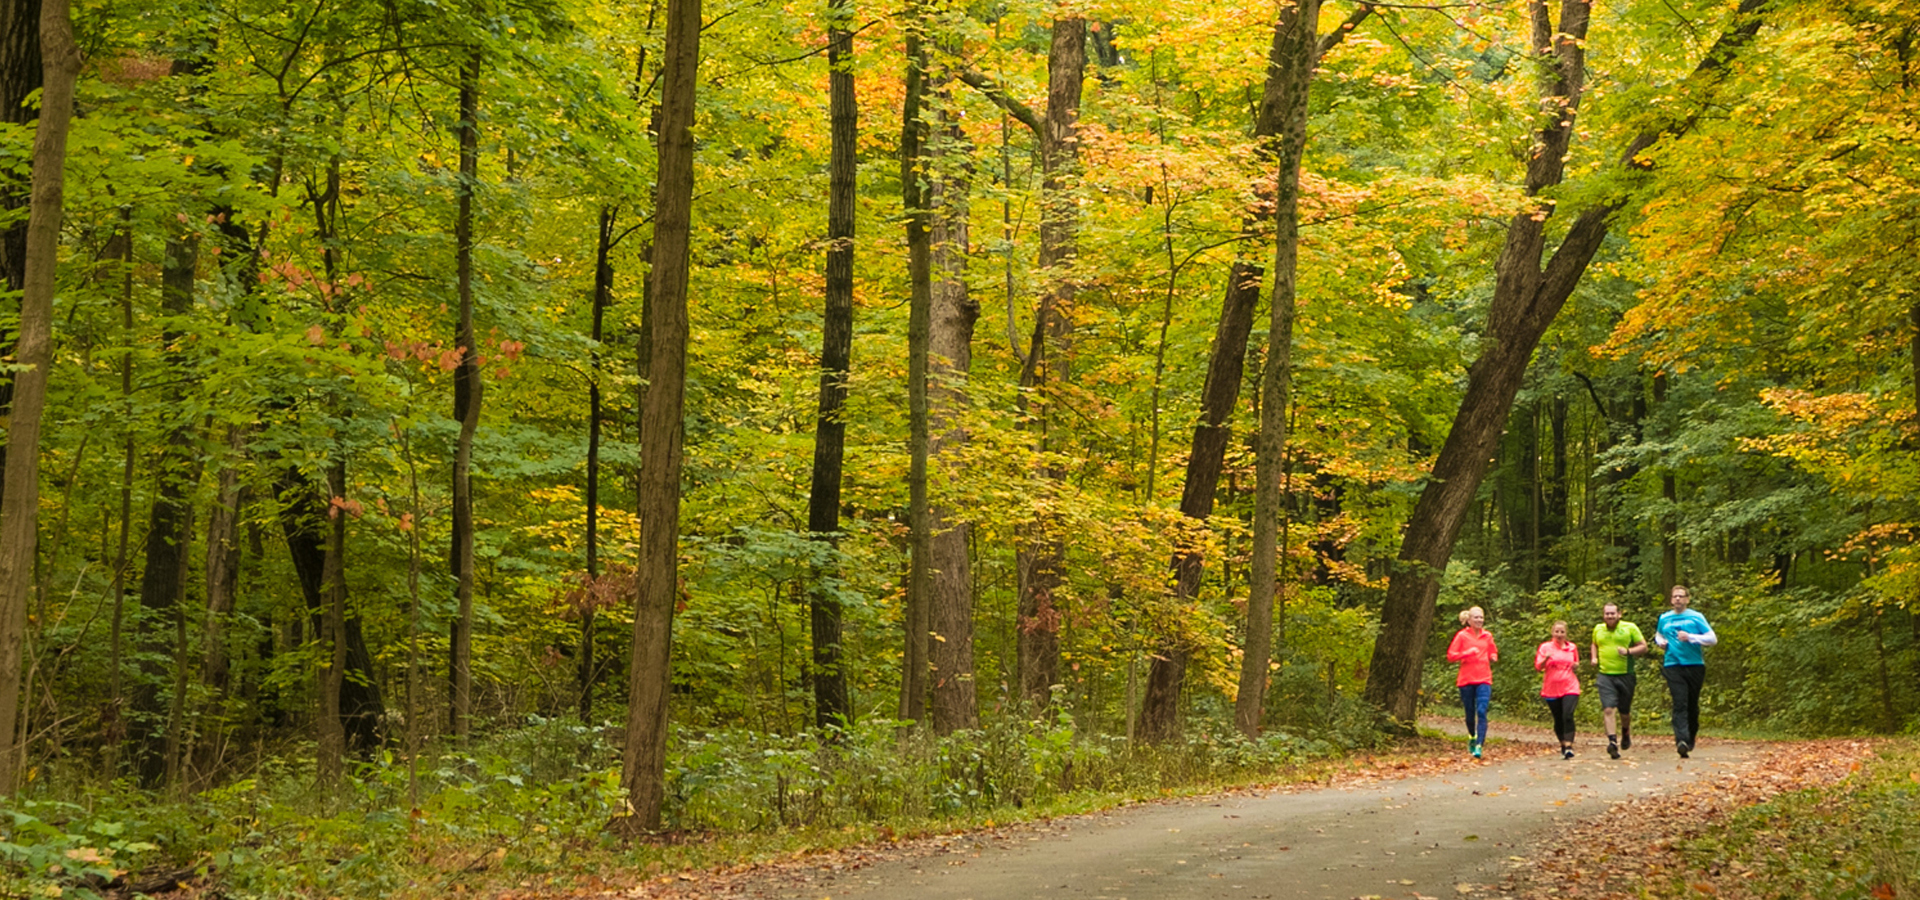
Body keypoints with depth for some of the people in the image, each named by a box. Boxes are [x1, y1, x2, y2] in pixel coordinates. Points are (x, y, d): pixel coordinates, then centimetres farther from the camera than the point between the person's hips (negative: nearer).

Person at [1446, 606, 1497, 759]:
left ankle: (1479, 745, -19)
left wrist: (1494, 657, 0)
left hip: (1484, 680, 1)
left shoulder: (1487, 636, 8)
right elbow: (1451, 655, -4)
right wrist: (1467, 653, -19)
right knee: (1470, 713, 9)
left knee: (1481, 712, -14)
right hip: (1466, 680, -1)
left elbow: (1493, 652, 24)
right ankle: (1472, 736, 37)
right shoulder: (1462, 636, -1)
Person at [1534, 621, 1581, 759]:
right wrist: (1545, 659, -23)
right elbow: (1538, 667, -4)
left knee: (1568, 716, -18)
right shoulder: (1545, 647, 3)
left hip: (1570, 689, 0)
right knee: (1558, 720, 7)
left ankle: (1569, 746, -22)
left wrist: (1576, 665, 2)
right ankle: (1563, 745, 26)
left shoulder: (1572, 647, 10)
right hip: (1551, 689, 0)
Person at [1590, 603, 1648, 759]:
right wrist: (1594, 657, 11)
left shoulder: (1630, 628, 1)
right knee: (1608, 709, -15)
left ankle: (1626, 733, 40)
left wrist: (1628, 651, -16)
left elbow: (1643, 647, 1)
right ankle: (1612, 741, -22)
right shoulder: (1598, 629, 11)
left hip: (1625, 675, -1)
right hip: (1605, 676, 1)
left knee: (1625, 711, 10)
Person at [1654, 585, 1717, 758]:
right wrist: (1661, 642, 6)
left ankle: (1691, 738, 28)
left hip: (1695, 665, 0)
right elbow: (1658, 635, 29)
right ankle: (1681, 740, -26)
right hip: (1673, 666, 0)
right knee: (1680, 704, -14)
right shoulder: (1664, 618, 10)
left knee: (1693, 705, 9)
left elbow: (1712, 639, -2)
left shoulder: (1696, 617, 2)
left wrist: (1690, 638, -14)